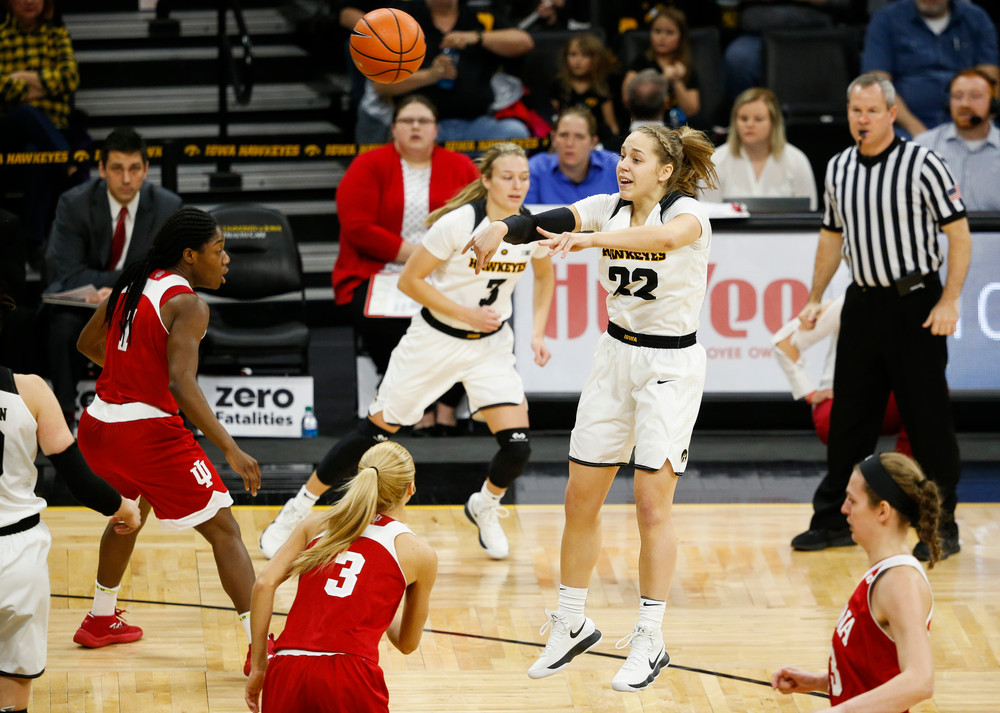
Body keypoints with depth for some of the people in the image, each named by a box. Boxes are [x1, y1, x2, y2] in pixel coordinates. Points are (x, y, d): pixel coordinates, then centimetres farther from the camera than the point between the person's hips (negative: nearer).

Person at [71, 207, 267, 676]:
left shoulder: (131, 285, 10)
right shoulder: (188, 305, -13)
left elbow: (87, 343, 24)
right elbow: (181, 385, -25)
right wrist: (230, 450, -27)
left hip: (98, 426, 8)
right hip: (149, 432, -8)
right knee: (224, 531, -1)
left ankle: (100, 621, 47)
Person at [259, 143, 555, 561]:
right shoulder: (460, 222, -23)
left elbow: (544, 276, 14)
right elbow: (409, 280, -16)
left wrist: (537, 331, 2)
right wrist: (465, 313, -21)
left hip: (490, 343, 4)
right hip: (435, 337, -4)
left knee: (517, 446, -10)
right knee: (376, 431, 0)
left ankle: (485, 507, 24)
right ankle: (296, 512, 15)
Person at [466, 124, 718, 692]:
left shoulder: (687, 212, -15)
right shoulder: (610, 208, 1)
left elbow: (665, 236, -39)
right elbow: (550, 221, -15)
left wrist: (589, 239, -54)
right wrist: (501, 229, -38)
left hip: (671, 367, -6)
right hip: (616, 358, 6)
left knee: (652, 503, -8)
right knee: (581, 498, 7)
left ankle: (650, 643, 0)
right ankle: (572, 624, 21)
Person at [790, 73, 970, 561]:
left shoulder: (923, 165, -10)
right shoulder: (838, 169, 8)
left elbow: (959, 234, -10)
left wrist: (949, 301, -17)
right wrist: (815, 299, 17)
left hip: (915, 304, -5)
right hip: (863, 302, 5)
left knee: (928, 419, -2)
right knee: (848, 416, 9)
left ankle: (942, 527, 6)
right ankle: (834, 519, 18)